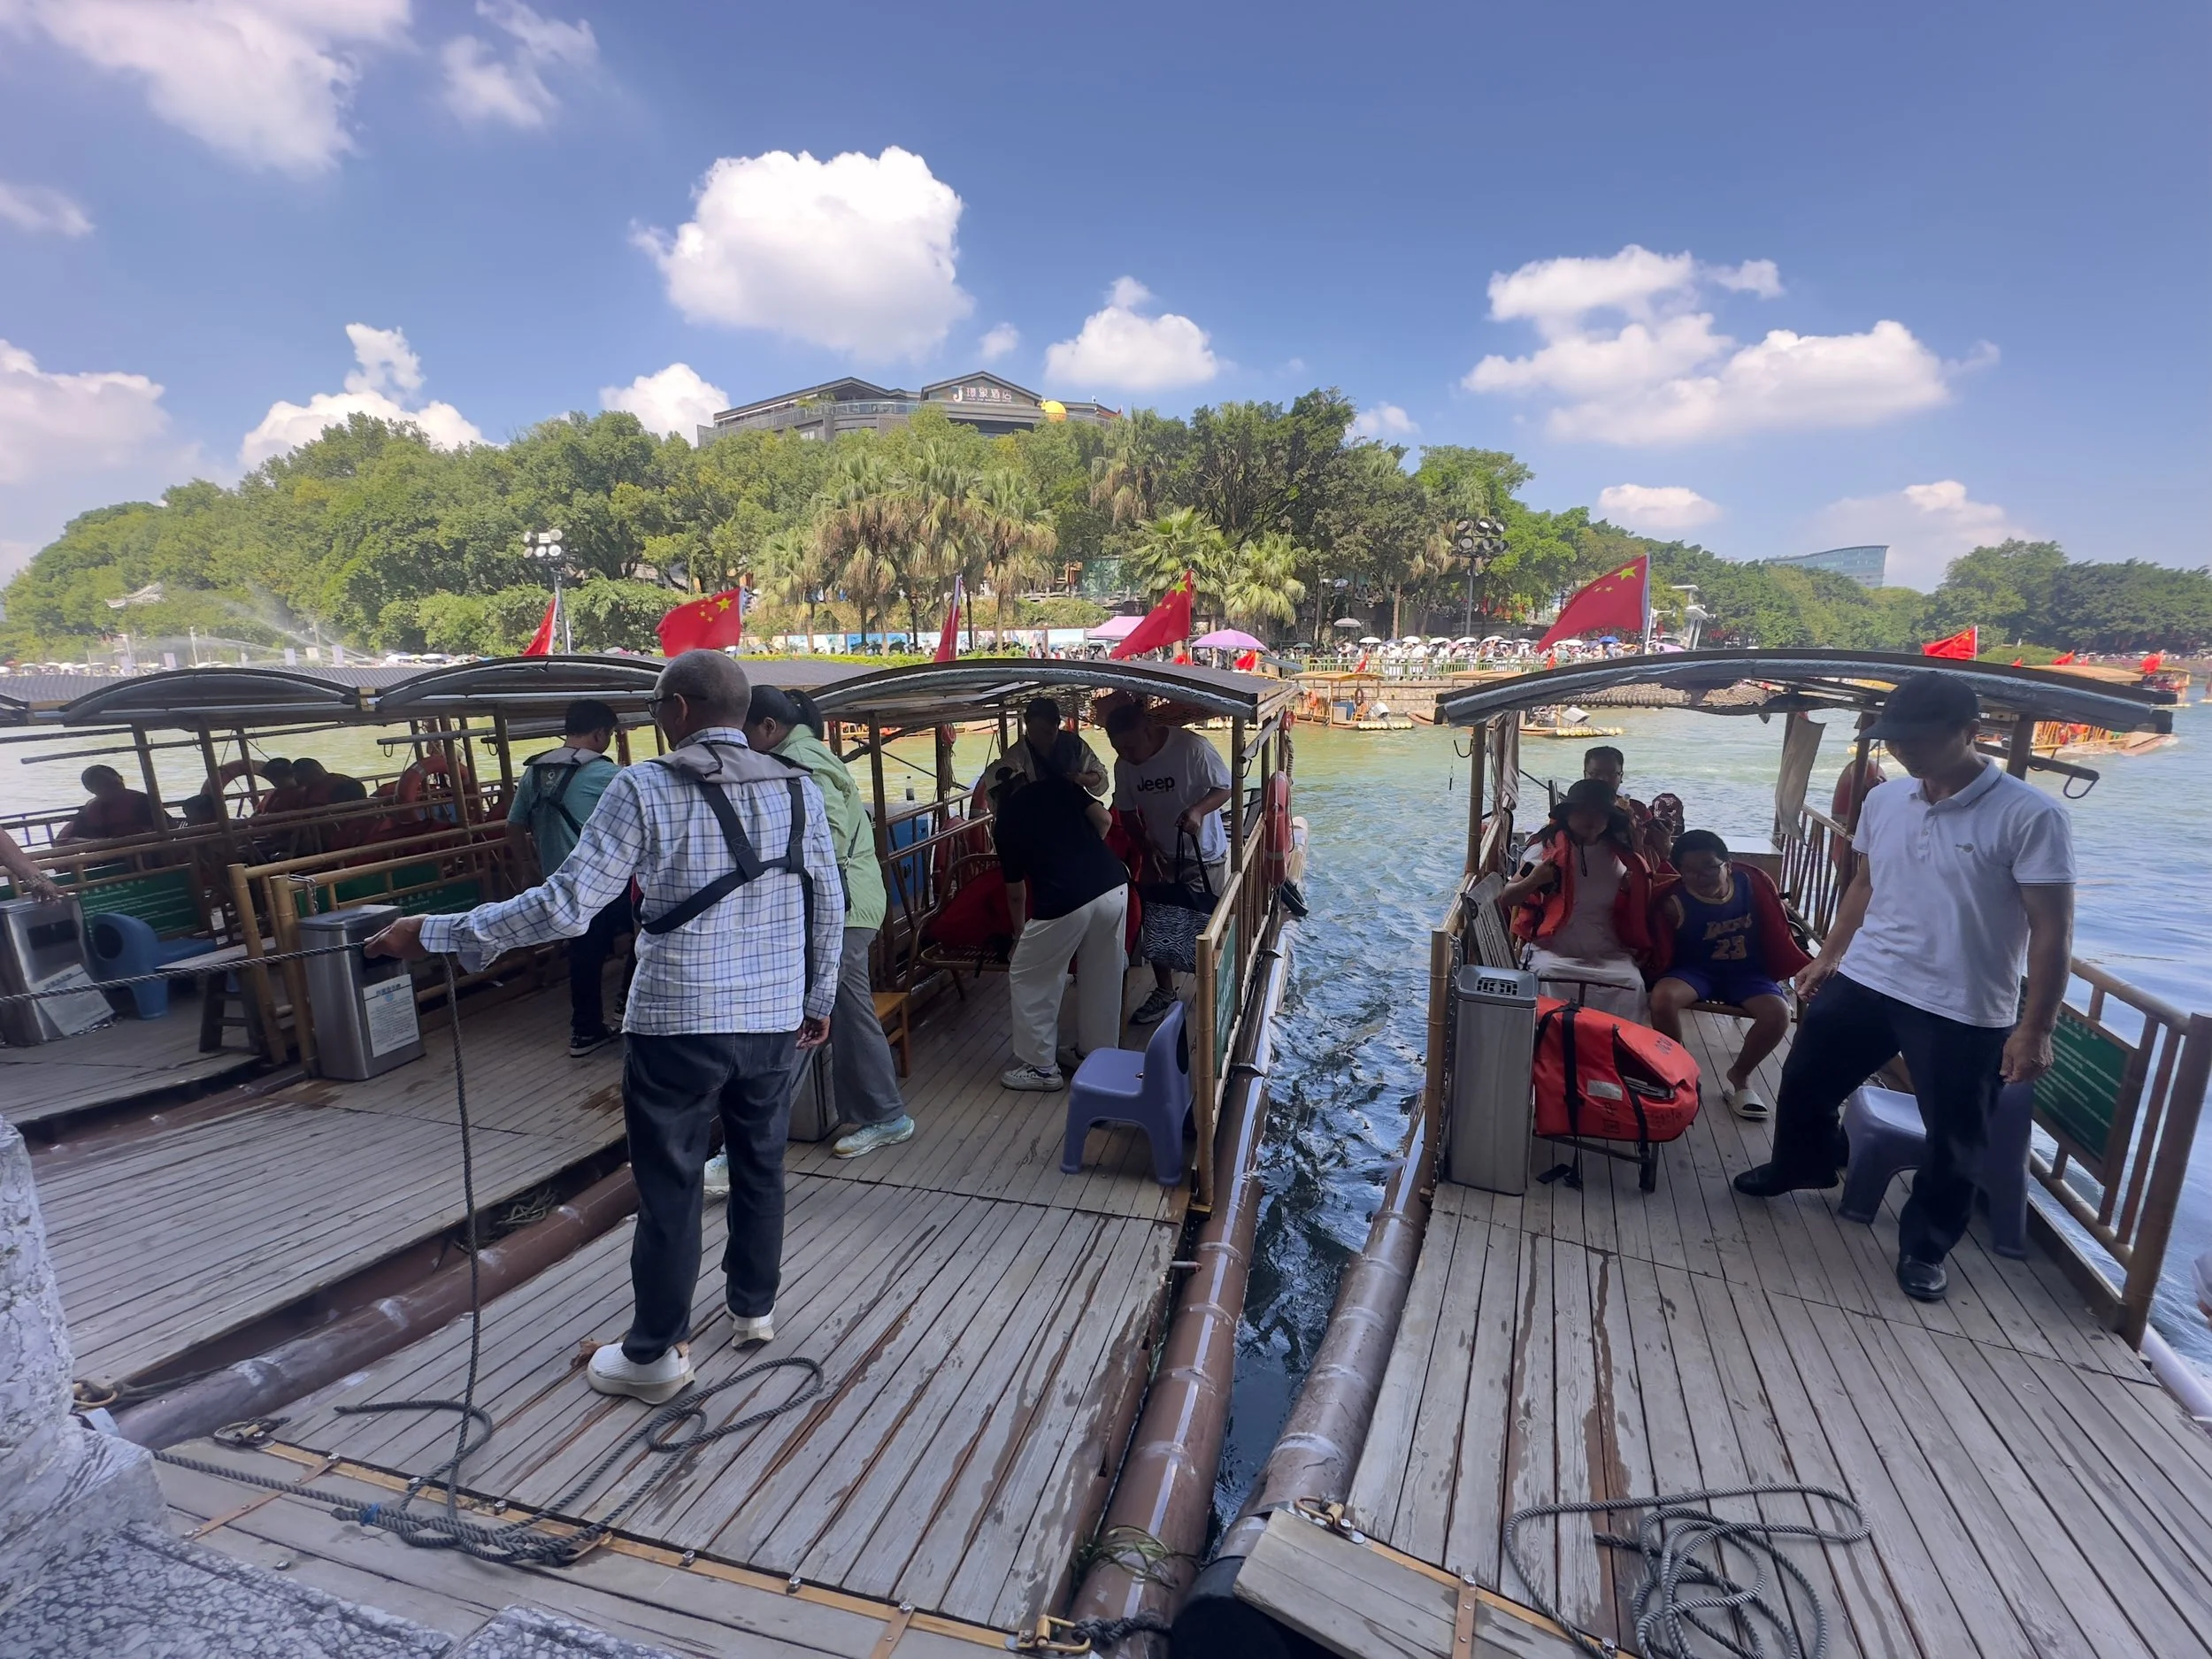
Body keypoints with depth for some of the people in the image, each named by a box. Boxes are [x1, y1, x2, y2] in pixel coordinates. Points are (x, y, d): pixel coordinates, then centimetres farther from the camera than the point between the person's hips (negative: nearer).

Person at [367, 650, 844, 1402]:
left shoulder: (644, 787, -10)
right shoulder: (798, 788, 1)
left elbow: (567, 904, -14)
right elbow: (829, 907, 4)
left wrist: (438, 932, -3)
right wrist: (820, 999, 16)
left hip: (678, 1020, -4)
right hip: (774, 1019, 4)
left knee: (669, 1187, 10)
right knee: (760, 1167, 20)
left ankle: (655, 1354, 25)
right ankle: (754, 1306, 39)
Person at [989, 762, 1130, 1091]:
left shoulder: (1004, 823, 14)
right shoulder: (1059, 784, 17)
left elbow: (1016, 894, 23)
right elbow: (1104, 821, 8)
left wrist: (1020, 933, 41)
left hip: (1065, 903, -4)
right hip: (1114, 887, 4)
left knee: (1028, 980, 17)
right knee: (1103, 978, 21)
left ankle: (1041, 1067, 24)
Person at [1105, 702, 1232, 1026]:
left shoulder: (1192, 748, -24)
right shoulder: (1124, 764, -9)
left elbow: (1225, 787, -13)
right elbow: (1126, 812, 3)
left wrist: (1198, 809, -31)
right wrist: (1146, 846, -12)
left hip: (1205, 857, -4)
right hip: (1160, 856, 5)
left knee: (1204, 932, 3)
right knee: (1157, 932, 12)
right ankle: (1163, 993, 31)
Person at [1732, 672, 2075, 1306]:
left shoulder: (2031, 816, -15)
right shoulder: (1883, 800, 1)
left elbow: (2052, 930, -14)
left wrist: (2034, 1028, -16)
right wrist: (1827, 956, 17)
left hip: (1965, 1009, -5)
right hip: (1864, 981, 5)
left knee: (1952, 1140, 10)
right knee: (1805, 1080, 18)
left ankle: (1924, 1246, 32)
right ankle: (1798, 1165, 45)